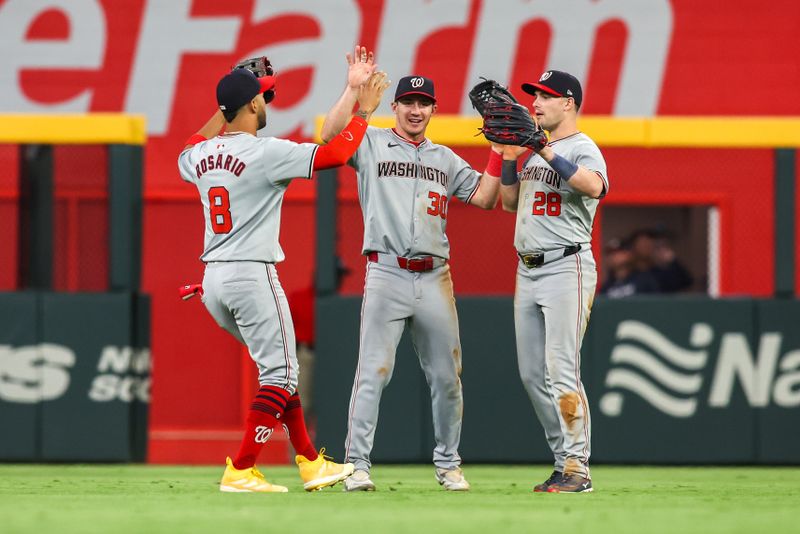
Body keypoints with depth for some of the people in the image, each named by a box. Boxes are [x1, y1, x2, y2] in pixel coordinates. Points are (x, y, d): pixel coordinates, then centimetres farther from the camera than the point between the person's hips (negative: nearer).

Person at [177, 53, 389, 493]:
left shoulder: (200, 154, 8)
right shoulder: (265, 152, -13)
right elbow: (335, 153, -12)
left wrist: (225, 109, 34)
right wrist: (363, 112, 0)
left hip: (212, 280, 8)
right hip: (252, 275, -8)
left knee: (279, 368, 17)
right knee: (279, 373, -2)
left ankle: (310, 463, 18)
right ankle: (240, 472, -8)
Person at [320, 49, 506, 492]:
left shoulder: (445, 159, 19)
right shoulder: (371, 144, 6)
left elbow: (485, 198, 13)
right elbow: (329, 138, -12)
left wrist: (499, 153, 4)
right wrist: (353, 89, -16)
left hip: (435, 279, 4)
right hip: (387, 275, -4)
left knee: (445, 376, 7)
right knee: (373, 372, -10)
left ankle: (448, 464, 19)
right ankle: (356, 466, -9)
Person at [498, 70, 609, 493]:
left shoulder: (582, 149, -8)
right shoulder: (535, 149, 18)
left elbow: (595, 187, -30)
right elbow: (509, 203, 21)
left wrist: (549, 154, -29)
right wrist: (509, 159, 8)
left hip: (566, 268, -9)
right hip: (528, 271, 9)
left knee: (561, 370, -13)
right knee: (532, 374, 8)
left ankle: (577, 469, -12)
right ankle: (566, 461, 14)